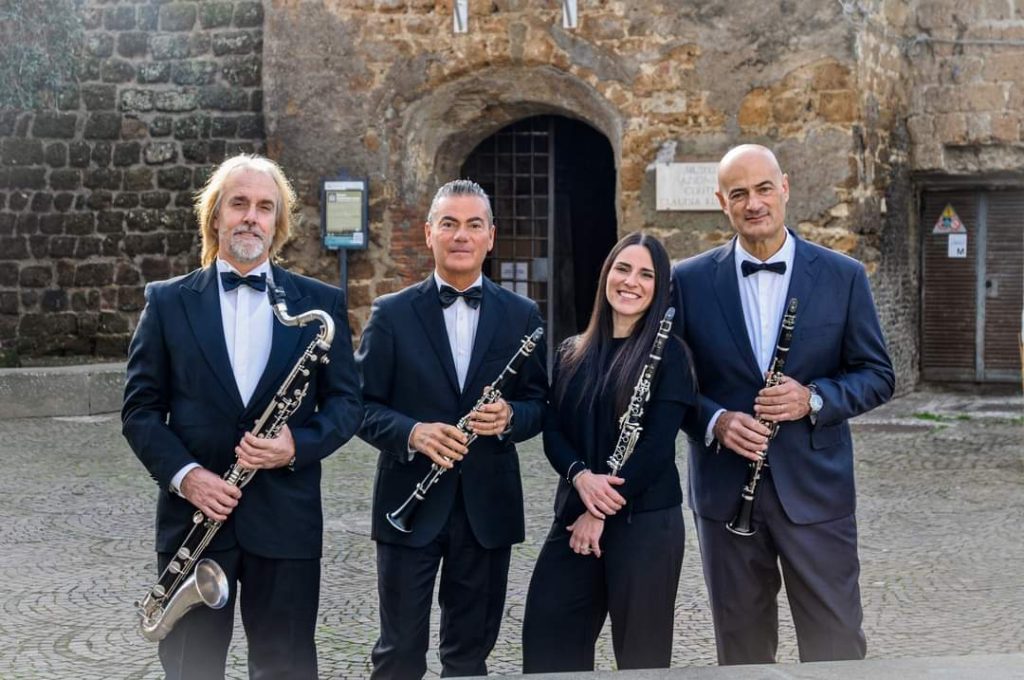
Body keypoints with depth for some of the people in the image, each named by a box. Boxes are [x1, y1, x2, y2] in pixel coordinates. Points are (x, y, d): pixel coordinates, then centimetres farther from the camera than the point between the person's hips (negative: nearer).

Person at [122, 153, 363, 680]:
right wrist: (182, 473, -13)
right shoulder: (167, 301, 4)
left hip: (286, 518, 0)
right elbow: (140, 407, 3)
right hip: (193, 512, 0)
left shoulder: (320, 303, 5)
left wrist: (300, 444, -14)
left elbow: (347, 400, 5)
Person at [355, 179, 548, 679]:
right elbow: (363, 406, -2)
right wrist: (412, 433, -21)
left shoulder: (522, 315, 5)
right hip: (410, 503, -2)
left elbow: (539, 404, 8)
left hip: (489, 505, 2)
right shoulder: (391, 313, 0)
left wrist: (510, 416, -15)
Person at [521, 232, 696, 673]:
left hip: (644, 520, -4)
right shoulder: (572, 353, 11)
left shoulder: (668, 352, -3)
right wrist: (580, 476, -14)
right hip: (574, 514, 5)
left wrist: (602, 513, -12)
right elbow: (552, 430, 7)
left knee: (640, 652, 5)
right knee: (545, 637, 3)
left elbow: (658, 445, -10)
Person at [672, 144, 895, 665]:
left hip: (816, 490, -1)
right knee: (741, 649, 12)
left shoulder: (843, 276, 1)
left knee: (837, 649, 3)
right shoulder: (689, 281, 2)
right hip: (724, 491, 1)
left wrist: (814, 399, -15)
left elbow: (878, 375, 4)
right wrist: (714, 421, -14)